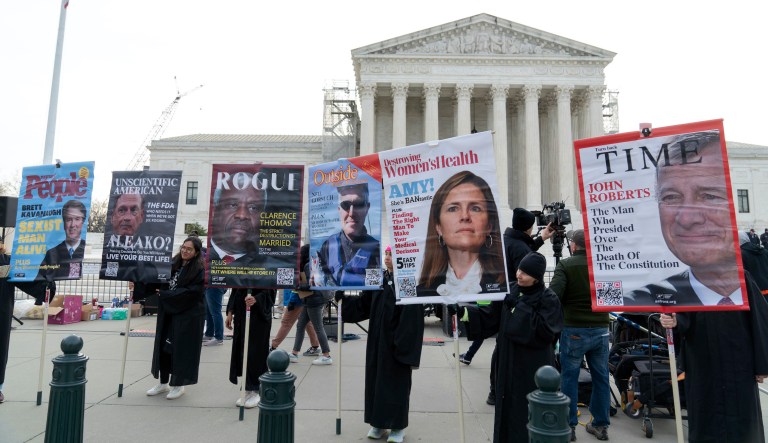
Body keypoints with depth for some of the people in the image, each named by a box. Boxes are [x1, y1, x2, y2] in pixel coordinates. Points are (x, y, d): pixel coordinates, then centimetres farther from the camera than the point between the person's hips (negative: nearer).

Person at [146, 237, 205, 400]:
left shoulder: (199, 270, -12)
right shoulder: (173, 264, 6)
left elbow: (190, 292, -19)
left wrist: (165, 294, -19)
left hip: (187, 316, -6)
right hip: (167, 313, 7)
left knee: (180, 348, 2)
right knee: (163, 346, 13)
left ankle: (179, 385, 19)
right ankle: (163, 383, 29)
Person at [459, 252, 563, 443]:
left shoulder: (548, 299, -9)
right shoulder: (509, 291, 4)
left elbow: (545, 331, -20)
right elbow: (489, 318, 2)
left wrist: (520, 307, -21)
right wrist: (464, 312, -12)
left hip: (534, 366, -4)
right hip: (508, 363, 5)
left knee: (529, 412, 2)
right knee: (507, 408, 12)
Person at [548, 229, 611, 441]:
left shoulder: (565, 265, -10)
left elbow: (553, 295, -18)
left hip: (574, 330, -4)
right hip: (601, 329, 4)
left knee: (569, 377, 6)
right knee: (601, 377, 15)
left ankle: (569, 426, 12)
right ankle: (601, 425, 25)